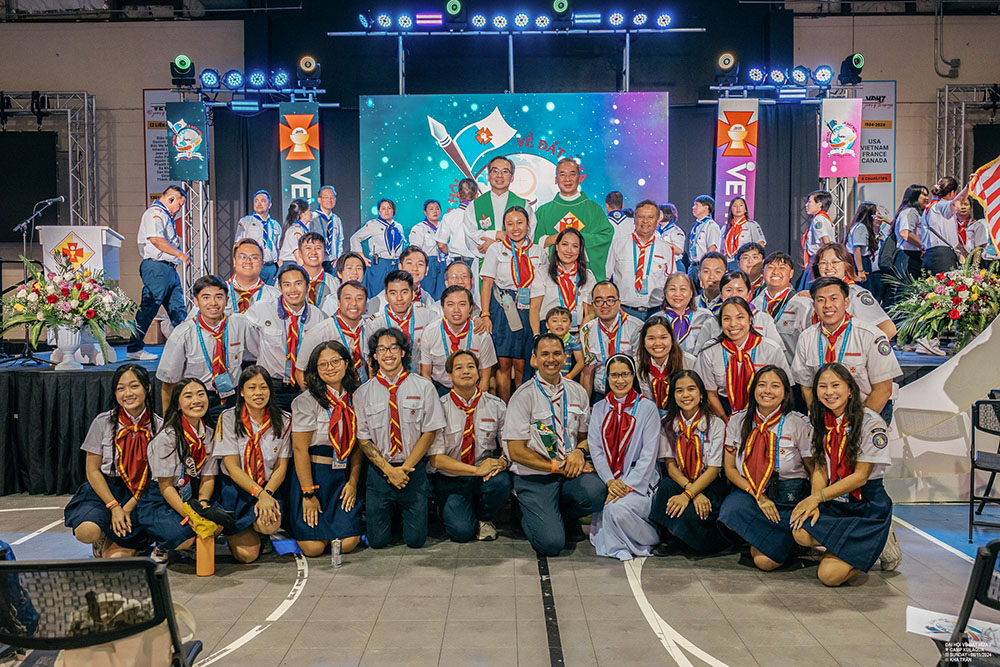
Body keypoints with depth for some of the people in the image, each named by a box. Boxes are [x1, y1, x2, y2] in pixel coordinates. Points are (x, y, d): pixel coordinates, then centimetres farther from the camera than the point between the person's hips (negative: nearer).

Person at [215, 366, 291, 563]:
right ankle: (235, 532, 20)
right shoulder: (228, 419, -6)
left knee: (270, 523, -32)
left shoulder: (283, 421, -1)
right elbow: (232, 467, -11)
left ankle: (256, 528, 6)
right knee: (246, 554, -15)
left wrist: (267, 494, -19)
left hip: (269, 488, 2)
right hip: (235, 488, -1)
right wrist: (260, 494, -23)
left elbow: (281, 467, 0)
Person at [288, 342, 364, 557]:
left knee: (347, 543, -8)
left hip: (344, 475, 4)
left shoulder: (355, 399, 5)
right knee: (314, 547, -8)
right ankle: (293, 523, 23)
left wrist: (353, 481, -1)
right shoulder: (307, 401, -9)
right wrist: (308, 494, -13)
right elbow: (300, 449, -11)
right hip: (311, 473, -4)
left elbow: (358, 444, 10)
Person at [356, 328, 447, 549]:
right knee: (377, 541, 2)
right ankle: (390, 512, 33)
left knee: (415, 539, 1)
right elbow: (363, 439, -1)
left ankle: (405, 511, 32)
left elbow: (430, 432, -3)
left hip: (414, 471, 0)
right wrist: (389, 470, -12)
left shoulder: (423, 387, -2)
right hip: (379, 471, 1)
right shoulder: (363, 393, -1)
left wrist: (405, 468, -11)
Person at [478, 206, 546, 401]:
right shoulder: (496, 249, 6)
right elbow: (487, 283, 1)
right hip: (502, 309, -1)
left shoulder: (537, 251, 11)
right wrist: (485, 315, -8)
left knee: (521, 365, 0)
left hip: (528, 310, 1)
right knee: (503, 363, -5)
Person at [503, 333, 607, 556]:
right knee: (551, 543, -20)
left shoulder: (577, 392, 7)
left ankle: (566, 516, 5)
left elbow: (586, 435, 16)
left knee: (596, 491, -30)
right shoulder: (524, 396, -7)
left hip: (571, 471, 4)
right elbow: (516, 452, -8)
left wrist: (580, 451, -7)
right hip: (534, 478, -4)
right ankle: (528, 512, 15)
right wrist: (557, 467, -12)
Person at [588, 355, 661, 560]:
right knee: (609, 510, -23)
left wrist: (628, 485, -15)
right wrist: (610, 481, -11)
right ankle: (616, 546, 7)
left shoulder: (647, 408, 0)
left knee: (617, 508, -28)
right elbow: (596, 449, 4)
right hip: (609, 479, 4)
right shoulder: (600, 408, 12)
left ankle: (650, 539, -1)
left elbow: (649, 453, -6)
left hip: (640, 480, -3)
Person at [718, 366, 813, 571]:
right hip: (748, 491, 3)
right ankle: (762, 537, 2)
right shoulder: (737, 421, 2)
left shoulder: (798, 423, -4)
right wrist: (758, 497, -9)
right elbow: (729, 468, 3)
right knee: (732, 511, -33)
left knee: (765, 561, -20)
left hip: (789, 498, -2)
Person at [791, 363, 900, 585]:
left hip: (868, 504, -5)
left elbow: (860, 476, -13)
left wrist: (818, 497, -17)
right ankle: (864, 545, -2)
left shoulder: (871, 422, -11)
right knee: (801, 532, -29)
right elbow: (820, 468, 5)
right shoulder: (821, 422, 7)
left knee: (830, 574, -20)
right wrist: (813, 503, -13)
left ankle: (878, 543, 6)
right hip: (834, 502, 5)